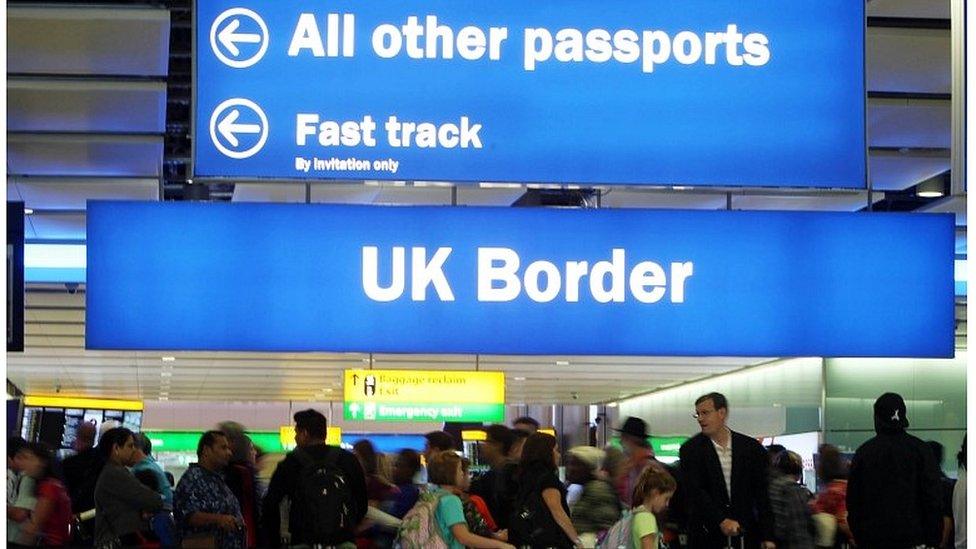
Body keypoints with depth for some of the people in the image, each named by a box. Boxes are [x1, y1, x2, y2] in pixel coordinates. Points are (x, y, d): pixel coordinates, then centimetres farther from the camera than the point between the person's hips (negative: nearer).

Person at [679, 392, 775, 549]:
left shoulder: (751, 448, 6)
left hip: (745, 534, 1)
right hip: (707, 536, -1)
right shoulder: (691, 450, 1)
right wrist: (721, 521, -21)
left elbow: (762, 495, 5)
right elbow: (694, 492, -9)